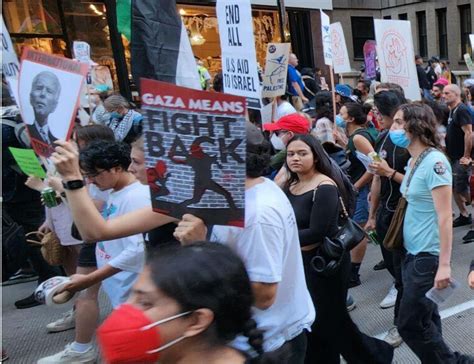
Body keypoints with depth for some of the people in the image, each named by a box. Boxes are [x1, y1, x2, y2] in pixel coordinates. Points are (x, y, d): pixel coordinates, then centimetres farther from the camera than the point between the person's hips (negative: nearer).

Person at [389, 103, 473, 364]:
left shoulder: (434, 161, -19)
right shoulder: (413, 161, 7)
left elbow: (444, 216, -22)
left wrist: (444, 264, -23)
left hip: (428, 254, -8)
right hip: (412, 251, 8)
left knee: (409, 324, 1)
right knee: (424, 318, 18)